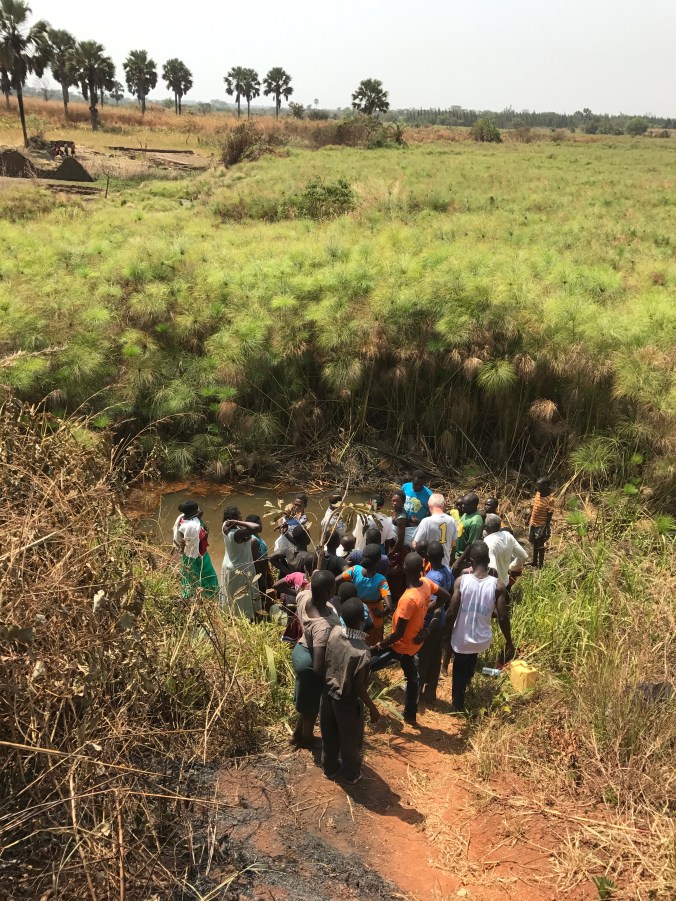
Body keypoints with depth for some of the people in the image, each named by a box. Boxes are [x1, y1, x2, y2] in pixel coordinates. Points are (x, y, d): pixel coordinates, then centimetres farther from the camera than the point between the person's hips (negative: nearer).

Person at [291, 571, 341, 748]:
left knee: (307, 702, 31)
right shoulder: (323, 626, -41)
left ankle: (297, 735, 54)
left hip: (302, 650, 7)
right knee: (312, 705, 23)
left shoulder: (303, 596, -21)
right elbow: (318, 668, -36)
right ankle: (306, 739, 50)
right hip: (310, 662, -7)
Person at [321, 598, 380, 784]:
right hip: (348, 701, -6)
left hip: (329, 693, 6)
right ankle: (351, 775, 44)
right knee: (351, 740, 21)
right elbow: (358, 687, -23)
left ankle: (330, 768, 50)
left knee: (329, 735, 28)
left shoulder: (334, 631, -17)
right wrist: (372, 708, -8)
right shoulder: (362, 652, -34)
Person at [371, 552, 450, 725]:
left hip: (401, 645, -8)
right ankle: (411, 715, 43)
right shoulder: (427, 583, -15)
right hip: (415, 642, 8)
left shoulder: (409, 598, -36)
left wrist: (381, 644, -13)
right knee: (412, 677, 26)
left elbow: (398, 634, -29)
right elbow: (446, 596, 6)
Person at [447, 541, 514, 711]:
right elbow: (503, 617, -12)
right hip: (481, 639, 1)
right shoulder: (497, 585, -16)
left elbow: (452, 613, -15)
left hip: (461, 638, -1)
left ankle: (458, 705, 39)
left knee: (459, 670, 26)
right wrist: (509, 642, 2)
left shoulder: (461, 581, -18)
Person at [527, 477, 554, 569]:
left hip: (541, 526, -7)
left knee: (540, 545, 7)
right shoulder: (537, 494, -1)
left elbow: (549, 515, -19)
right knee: (534, 544, 21)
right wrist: (529, 519, 16)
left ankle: (540, 565, 21)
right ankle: (534, 562, 39)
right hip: (533, 524, 7)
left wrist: (545, 528, -19)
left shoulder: (550, 499, -22)